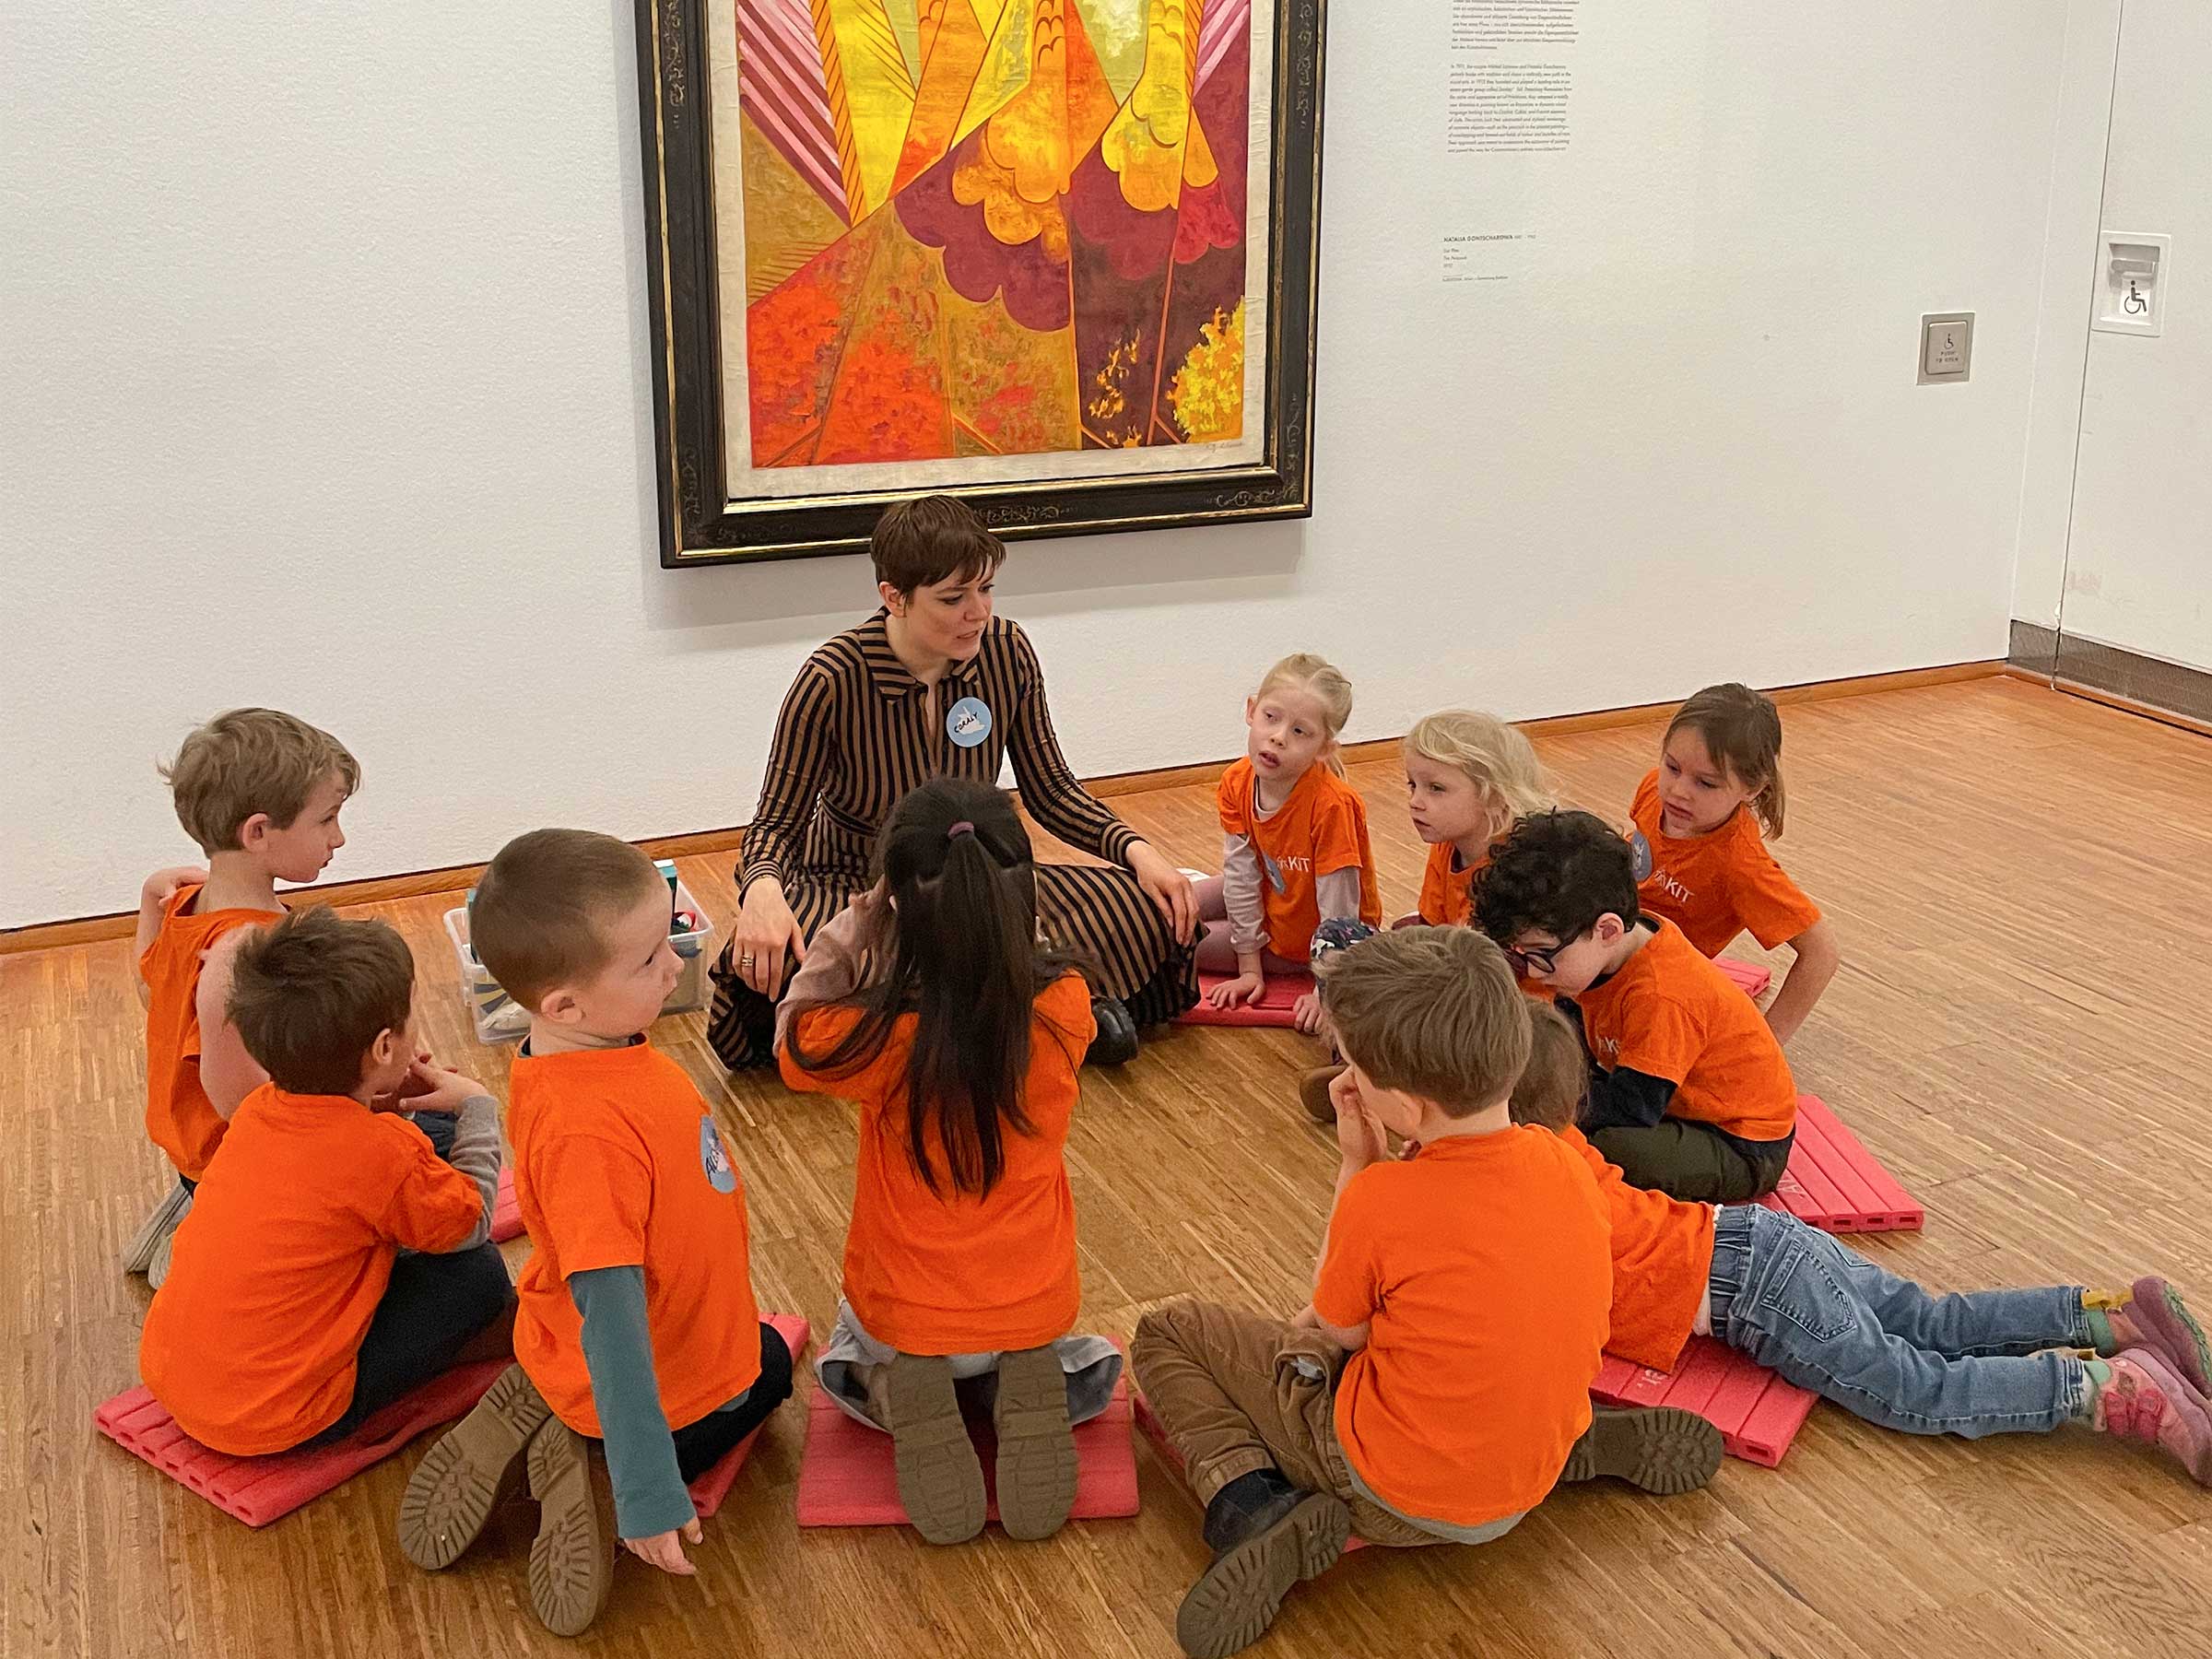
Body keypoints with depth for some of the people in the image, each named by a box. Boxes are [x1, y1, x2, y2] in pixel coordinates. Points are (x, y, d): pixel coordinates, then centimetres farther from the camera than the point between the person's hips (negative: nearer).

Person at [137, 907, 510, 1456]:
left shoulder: (259, 1109, 0)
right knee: (478, 1273, -7)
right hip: (268, 1422, -8)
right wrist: (475, 1106, 6)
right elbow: (470, 1224, -4)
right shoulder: (385, 1153, -22)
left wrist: (377, 1097, 7)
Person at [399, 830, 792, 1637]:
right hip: (658, 1381, -7)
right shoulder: (585, 1131, -41)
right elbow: (609, 1316, -41)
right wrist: (648, 1491, -39)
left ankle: (545, 1426, 14)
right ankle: (589, 1471, 5)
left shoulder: (593, 1042, -14)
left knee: (765, 1360, 37)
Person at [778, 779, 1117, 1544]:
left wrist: (848, 935, -8)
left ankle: (899, 1398, 2)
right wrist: (977, 921, -3)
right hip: (1033, 1308, 1)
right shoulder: (1064, 1006, -21)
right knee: (1030, 1345, 38)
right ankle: (1034, 1385, 3)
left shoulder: (880, 1035, -28)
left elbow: (792, 1038, -4)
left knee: (854, 1350, 35)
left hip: (905, 1319, -1)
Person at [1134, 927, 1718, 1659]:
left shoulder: (1379, 1201, -26)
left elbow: (1336, 1331, -6)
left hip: (1399, 1499, -5)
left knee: (1166, 1332, 6)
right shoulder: (1568, 1166, -9)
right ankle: (1585, 1447, 17)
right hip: (1530, 1479, 5)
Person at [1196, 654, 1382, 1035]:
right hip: (1269, 901, 6)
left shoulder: (1331, 804, -36)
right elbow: (1242, 875, -12)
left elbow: (1338, 908, -29)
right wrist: (1249, 969, -10)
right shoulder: (1236, 784, -17)